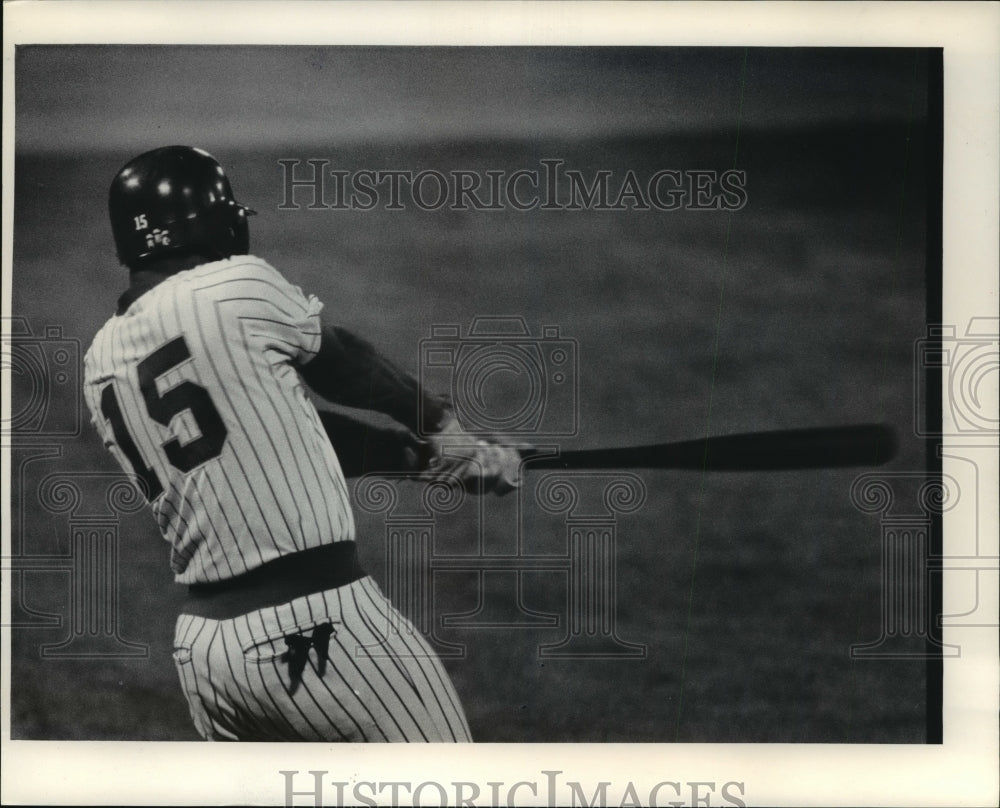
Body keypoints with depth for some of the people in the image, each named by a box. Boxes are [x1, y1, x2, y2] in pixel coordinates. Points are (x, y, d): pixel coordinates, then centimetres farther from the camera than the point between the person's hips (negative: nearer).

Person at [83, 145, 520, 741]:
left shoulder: (102, 363, 12)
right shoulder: (237, 286, -8)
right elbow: (342, 366, 8)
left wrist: (426, 454, 21)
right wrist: (439, 420, 28)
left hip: (201, 642, 7)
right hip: (313, 629, -7)